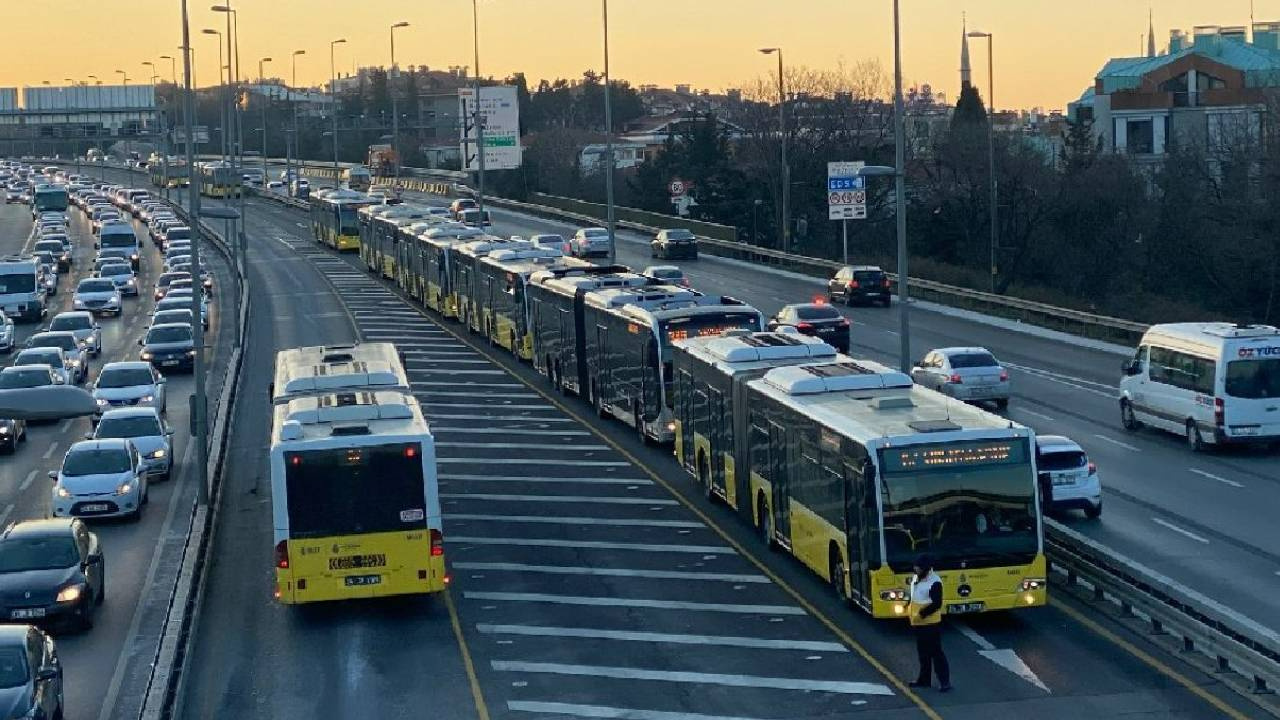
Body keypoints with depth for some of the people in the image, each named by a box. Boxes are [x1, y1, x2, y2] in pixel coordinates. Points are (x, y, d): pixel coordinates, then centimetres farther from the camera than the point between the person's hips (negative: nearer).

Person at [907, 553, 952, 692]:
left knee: (936, 652, -6)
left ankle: (945, 682, -2)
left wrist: (922, 614, -23)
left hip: (931, 623, -9)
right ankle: (924, 679, 26)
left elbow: (937, 604, -22)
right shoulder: (916, 578, 8)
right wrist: (909, 608, 9)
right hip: (918, 623, 9)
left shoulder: (935, 582, -19)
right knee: (923, 652, 16)